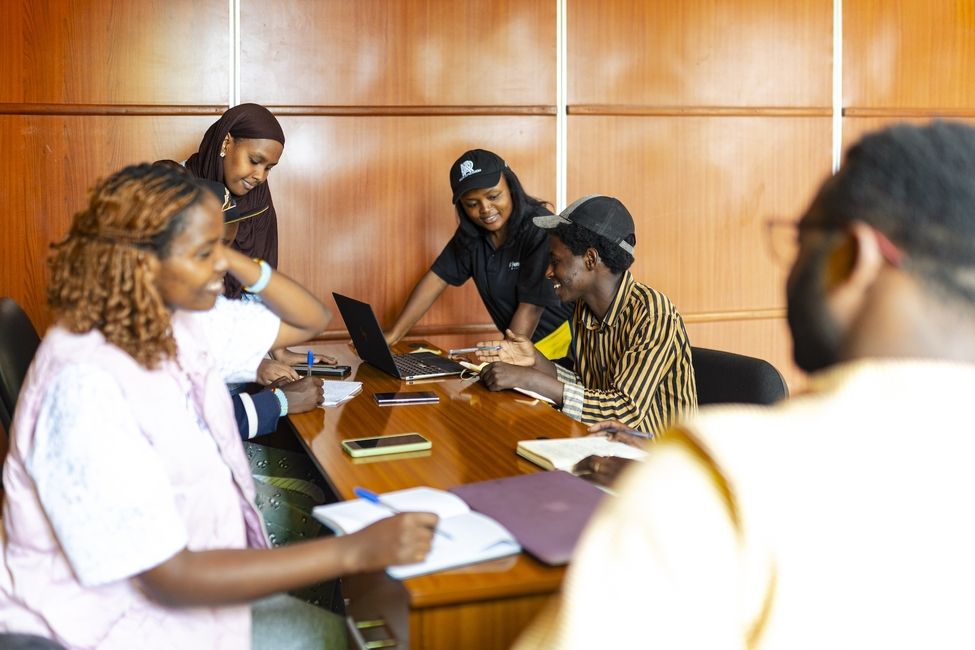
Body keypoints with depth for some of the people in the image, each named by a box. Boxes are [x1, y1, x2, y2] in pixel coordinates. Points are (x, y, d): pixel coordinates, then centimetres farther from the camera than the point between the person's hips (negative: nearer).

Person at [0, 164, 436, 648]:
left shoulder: (183, 320, -4)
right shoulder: (85, 388, -28)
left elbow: (308, 321, 9)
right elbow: (170, 579, -28)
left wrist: (234, 262, -9)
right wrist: (355, 551, -30)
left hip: (198, 563, 7)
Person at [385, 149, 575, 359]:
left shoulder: (539, 230, -20)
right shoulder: (471, 233, 2)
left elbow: (530, 308, -20)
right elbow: (437, 279, 3)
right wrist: (393, 335, -3)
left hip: (561, 337, -6)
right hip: (523, 344, 6)